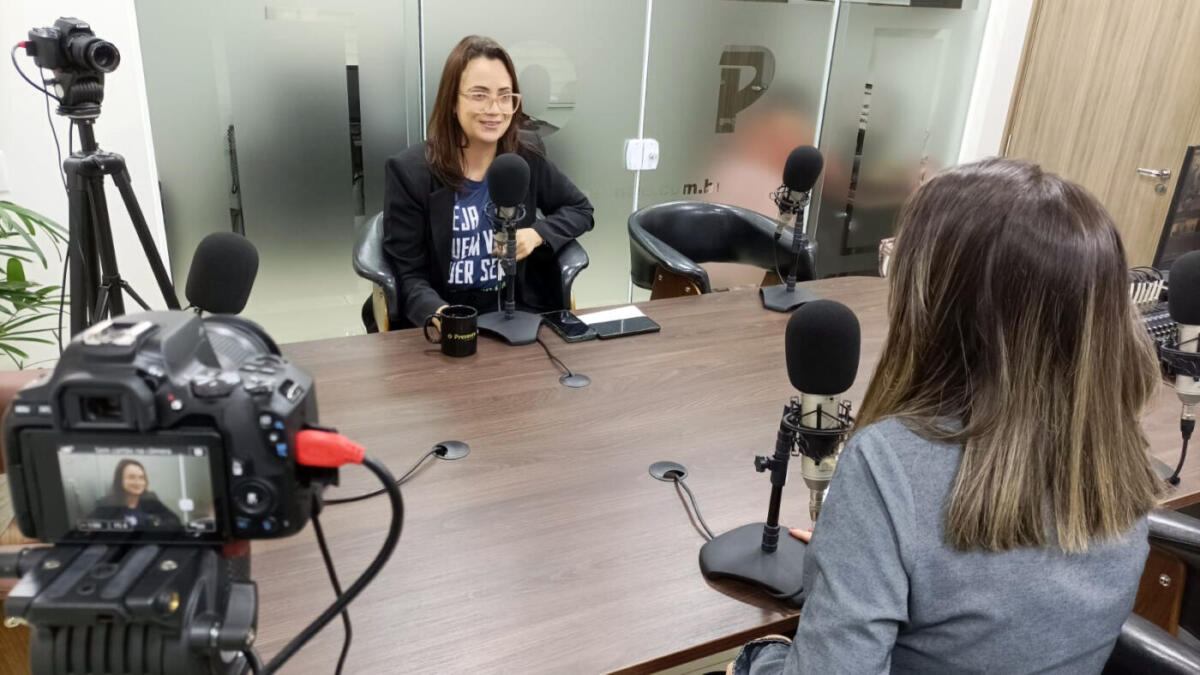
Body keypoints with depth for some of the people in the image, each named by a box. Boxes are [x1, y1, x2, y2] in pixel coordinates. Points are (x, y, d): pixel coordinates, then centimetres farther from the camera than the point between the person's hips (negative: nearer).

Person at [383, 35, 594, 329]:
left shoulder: (527, 161, 1)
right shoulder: (410, 172, -7)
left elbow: (581, 210, 16)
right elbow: (408, 275, -7)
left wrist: (538, 234, -4)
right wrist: (438, 313, -28)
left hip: (520, 311, 2)